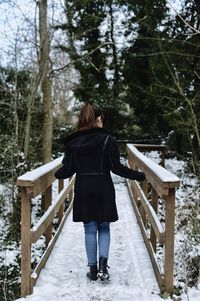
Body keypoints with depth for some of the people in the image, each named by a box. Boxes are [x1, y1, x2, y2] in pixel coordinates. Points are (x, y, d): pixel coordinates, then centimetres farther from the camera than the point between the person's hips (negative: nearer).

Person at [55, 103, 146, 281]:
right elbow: (117, 167, -10)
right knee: (104, 228, 14)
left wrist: (57, 174, 21)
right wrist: (139, 176, 1)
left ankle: (93, 269, 18)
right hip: (103, 190, -2)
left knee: (90, 230, 13)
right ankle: (103, 264, -2)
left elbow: (68, 169, 0)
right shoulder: (107, 140, -9)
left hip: (83, 191, 2)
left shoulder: (73, 142, -2)